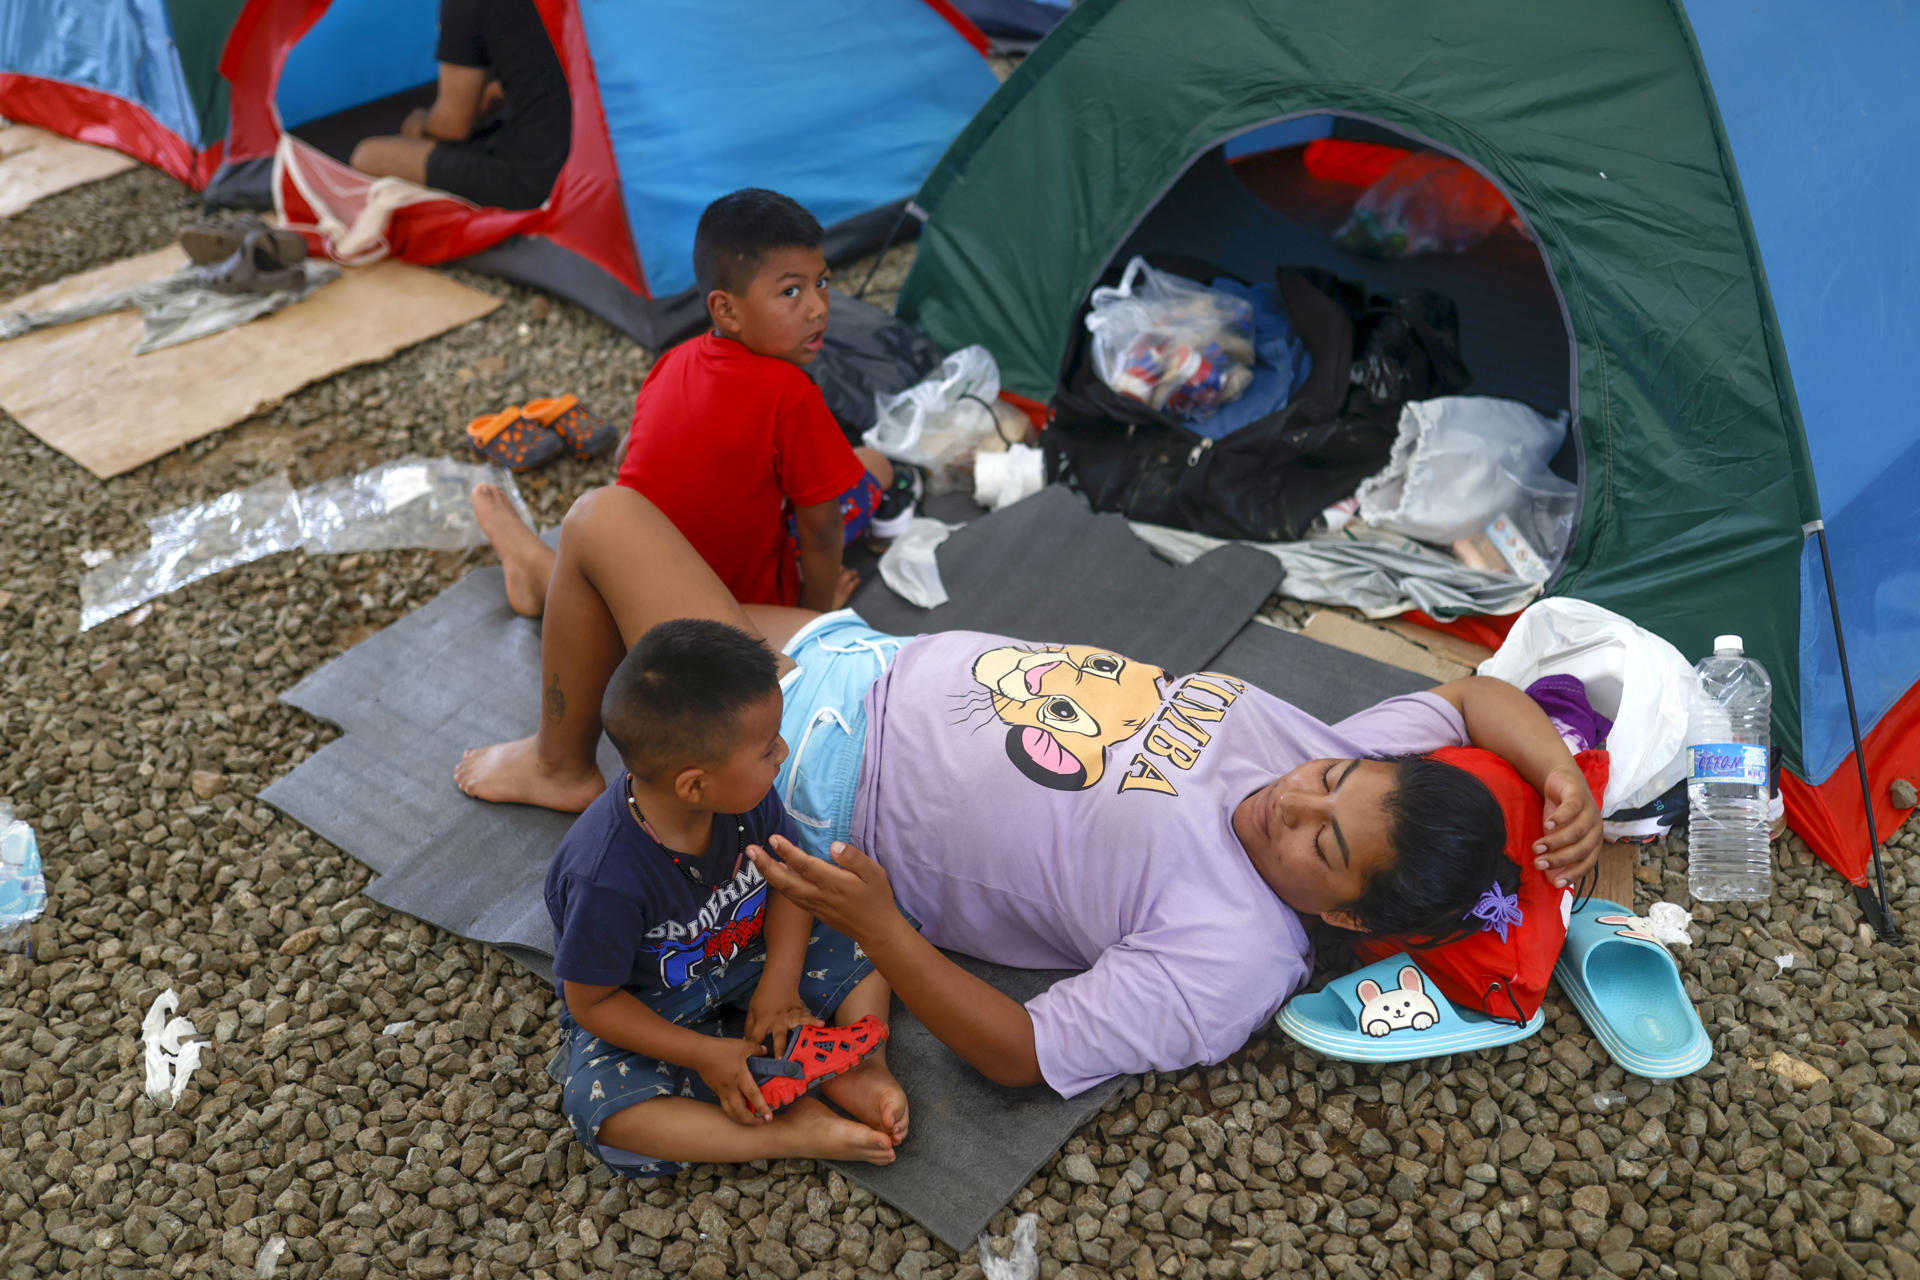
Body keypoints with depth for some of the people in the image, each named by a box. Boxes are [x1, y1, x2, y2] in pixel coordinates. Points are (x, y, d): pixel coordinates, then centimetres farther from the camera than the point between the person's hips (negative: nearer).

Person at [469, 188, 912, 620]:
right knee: (873, 465, 6)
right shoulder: (789, 394, -22)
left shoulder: (673, 363, -2)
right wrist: (818, 605, 1)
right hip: (745, 595, -4)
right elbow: (821, 531, -16)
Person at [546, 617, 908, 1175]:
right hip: (644, 1002, -5)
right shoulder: (605, 878, -38)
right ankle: (789, 1133, -28)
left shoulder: (747, 799, -22)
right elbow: (591, 1002, -24)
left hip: (745, 952, 5)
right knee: (603, 1107, -30)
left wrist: (780, 983, -15)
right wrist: (702, 1054, -25)